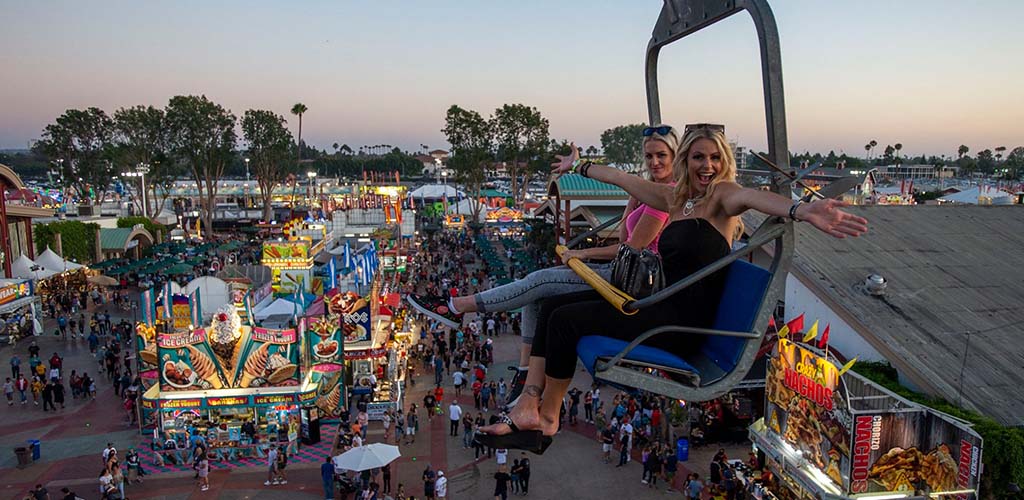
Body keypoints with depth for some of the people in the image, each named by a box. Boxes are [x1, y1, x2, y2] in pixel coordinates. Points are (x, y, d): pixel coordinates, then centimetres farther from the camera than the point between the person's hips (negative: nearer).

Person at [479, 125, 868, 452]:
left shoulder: (722, 195, -10)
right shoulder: (675, 198, 13)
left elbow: (751, 196, -34)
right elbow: (621, 178, 26)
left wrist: (800, 210, -55)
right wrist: (579, 166, 40)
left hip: (685, 321, -9)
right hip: (661, 302, 9)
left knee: (566, 319, -14)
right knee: (552, 306, 2)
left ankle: (548, 417, 5)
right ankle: (528, 410, -3)